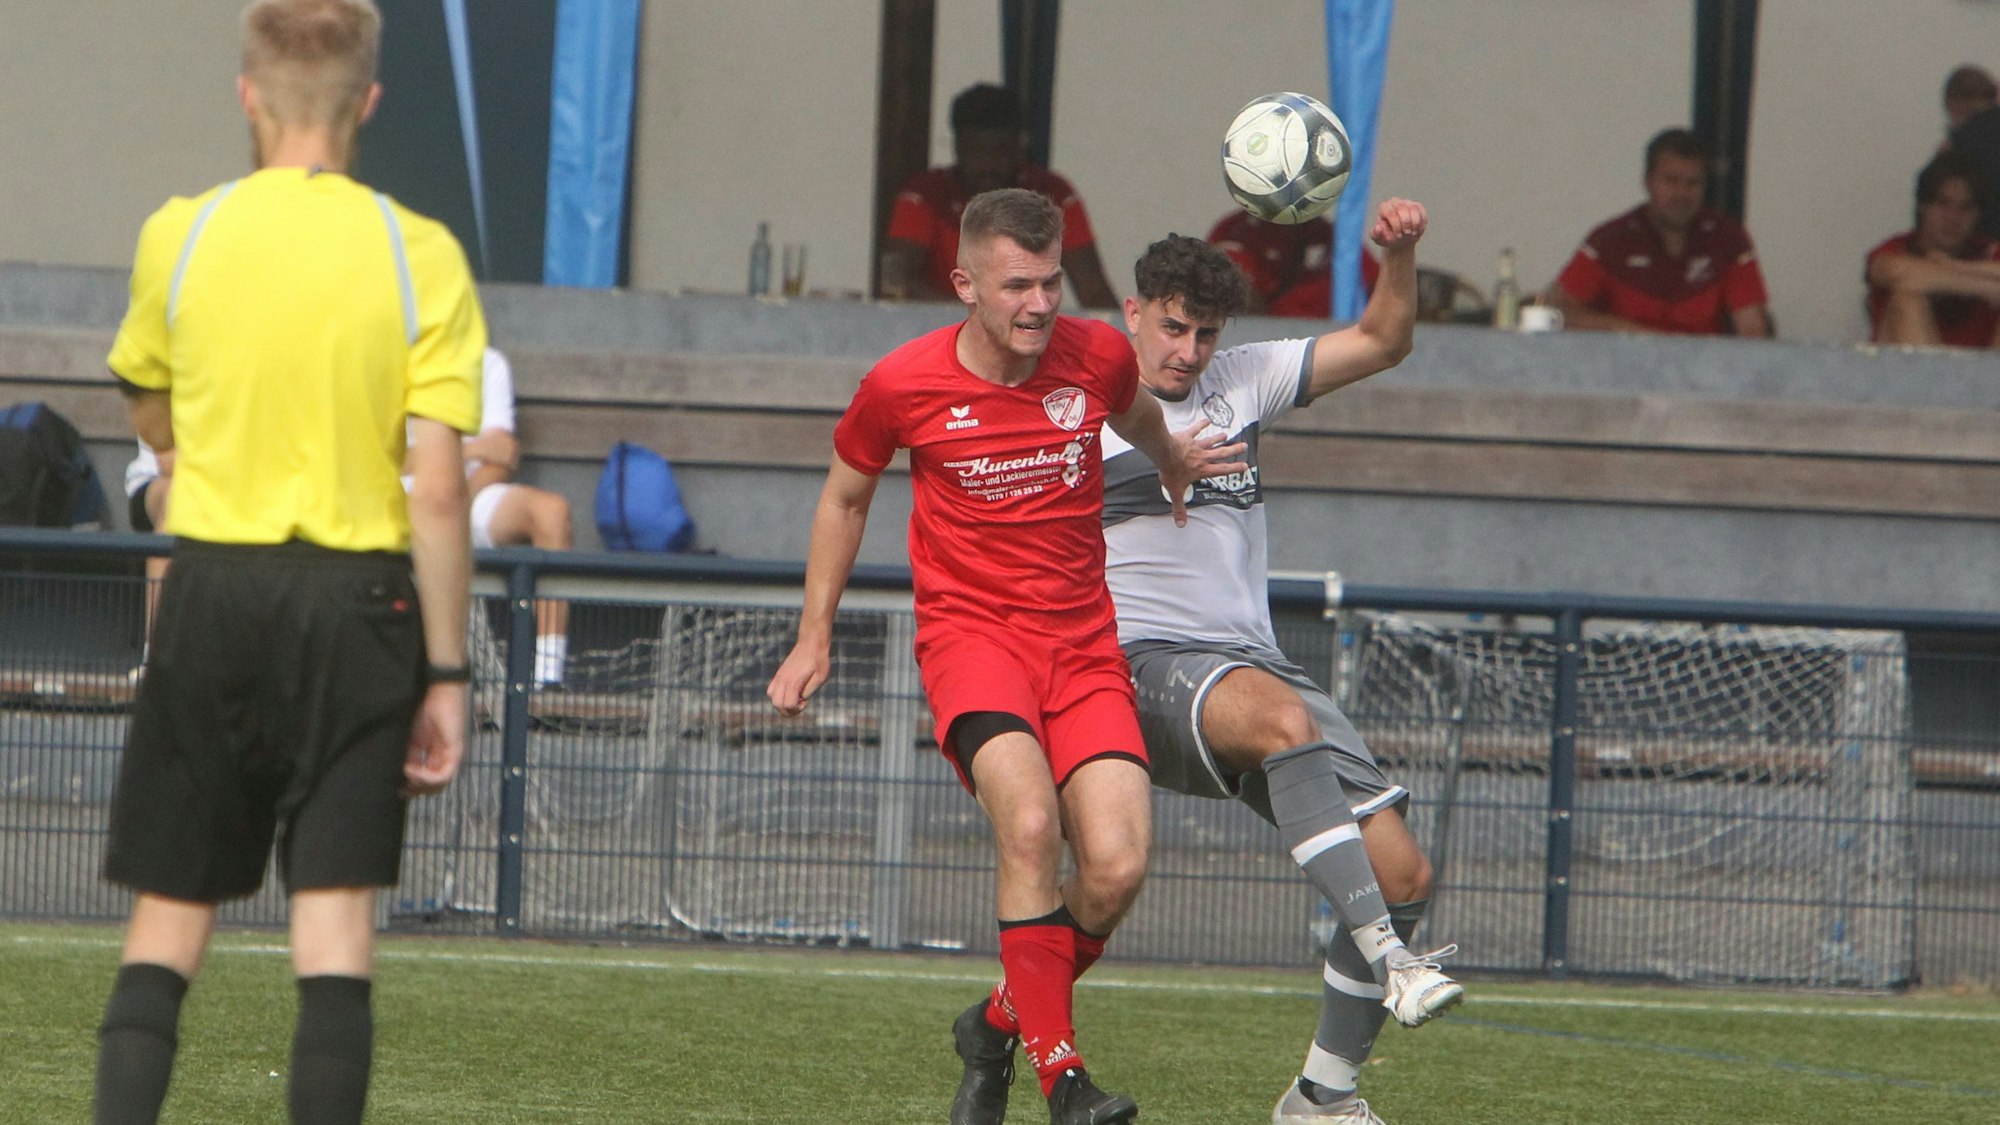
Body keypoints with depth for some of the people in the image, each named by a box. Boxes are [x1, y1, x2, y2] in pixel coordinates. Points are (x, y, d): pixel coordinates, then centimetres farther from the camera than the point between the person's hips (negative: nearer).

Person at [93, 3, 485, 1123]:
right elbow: (438, 489, -8)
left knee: (171, 912, 8)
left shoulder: (179, 236, -1)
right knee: (337, 915, 0)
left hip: (213, 586, 1)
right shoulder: (420, 255, -5)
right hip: (358, 602, -1)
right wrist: (447, 673, -4)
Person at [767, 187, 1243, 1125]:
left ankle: (1001, 1026, 12)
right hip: (969, 630, -3)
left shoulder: (1098, 357, -1)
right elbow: (844, 497, 13)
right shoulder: (903, 386, -5)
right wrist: (814, 637, 15)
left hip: (1083, 641, 3)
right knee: (1030, 822, -30)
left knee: (1116, 867, -16)